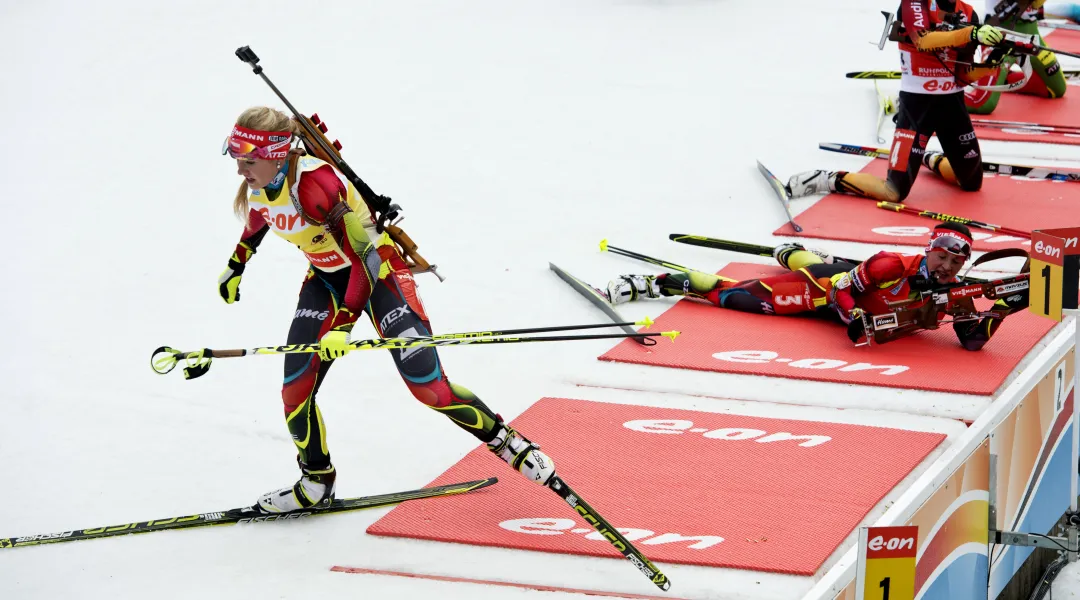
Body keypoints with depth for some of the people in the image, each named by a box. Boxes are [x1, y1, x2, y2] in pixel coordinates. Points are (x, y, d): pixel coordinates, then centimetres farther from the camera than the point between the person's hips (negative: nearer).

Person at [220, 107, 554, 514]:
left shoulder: (314, 183, -34)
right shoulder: (257, 189, -10)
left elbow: (364, 256, -35)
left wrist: (344, 323, -40)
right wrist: (235, 266, 27)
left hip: (378, 271, -7)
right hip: (326, 280, 7)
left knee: (428, 386, -11)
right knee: (295, 392, -1)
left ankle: (506, 441, 10)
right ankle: (316, 486, 21)